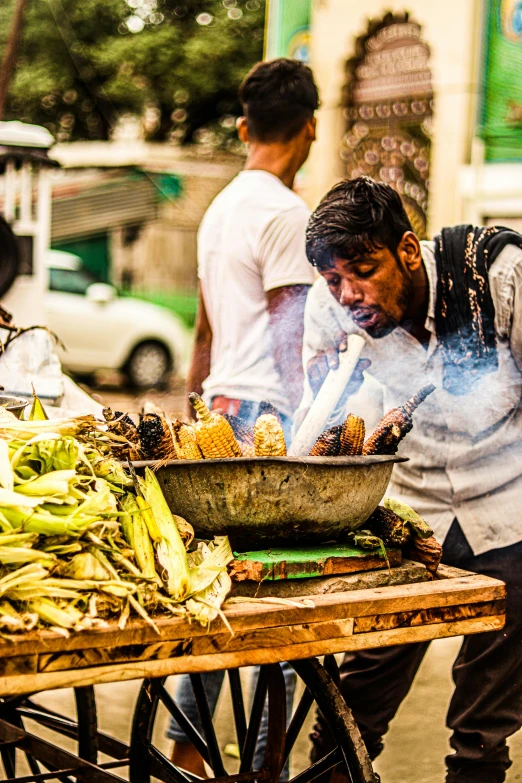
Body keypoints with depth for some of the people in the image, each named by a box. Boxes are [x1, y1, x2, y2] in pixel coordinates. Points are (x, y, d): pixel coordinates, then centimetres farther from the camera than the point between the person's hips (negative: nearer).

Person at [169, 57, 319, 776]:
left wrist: (199, 405, 30)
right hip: (270, 414, -9)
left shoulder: (221, 207, 18)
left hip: (224, 412, 9)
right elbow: (294, 339, -14)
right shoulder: (286, 213, -10)